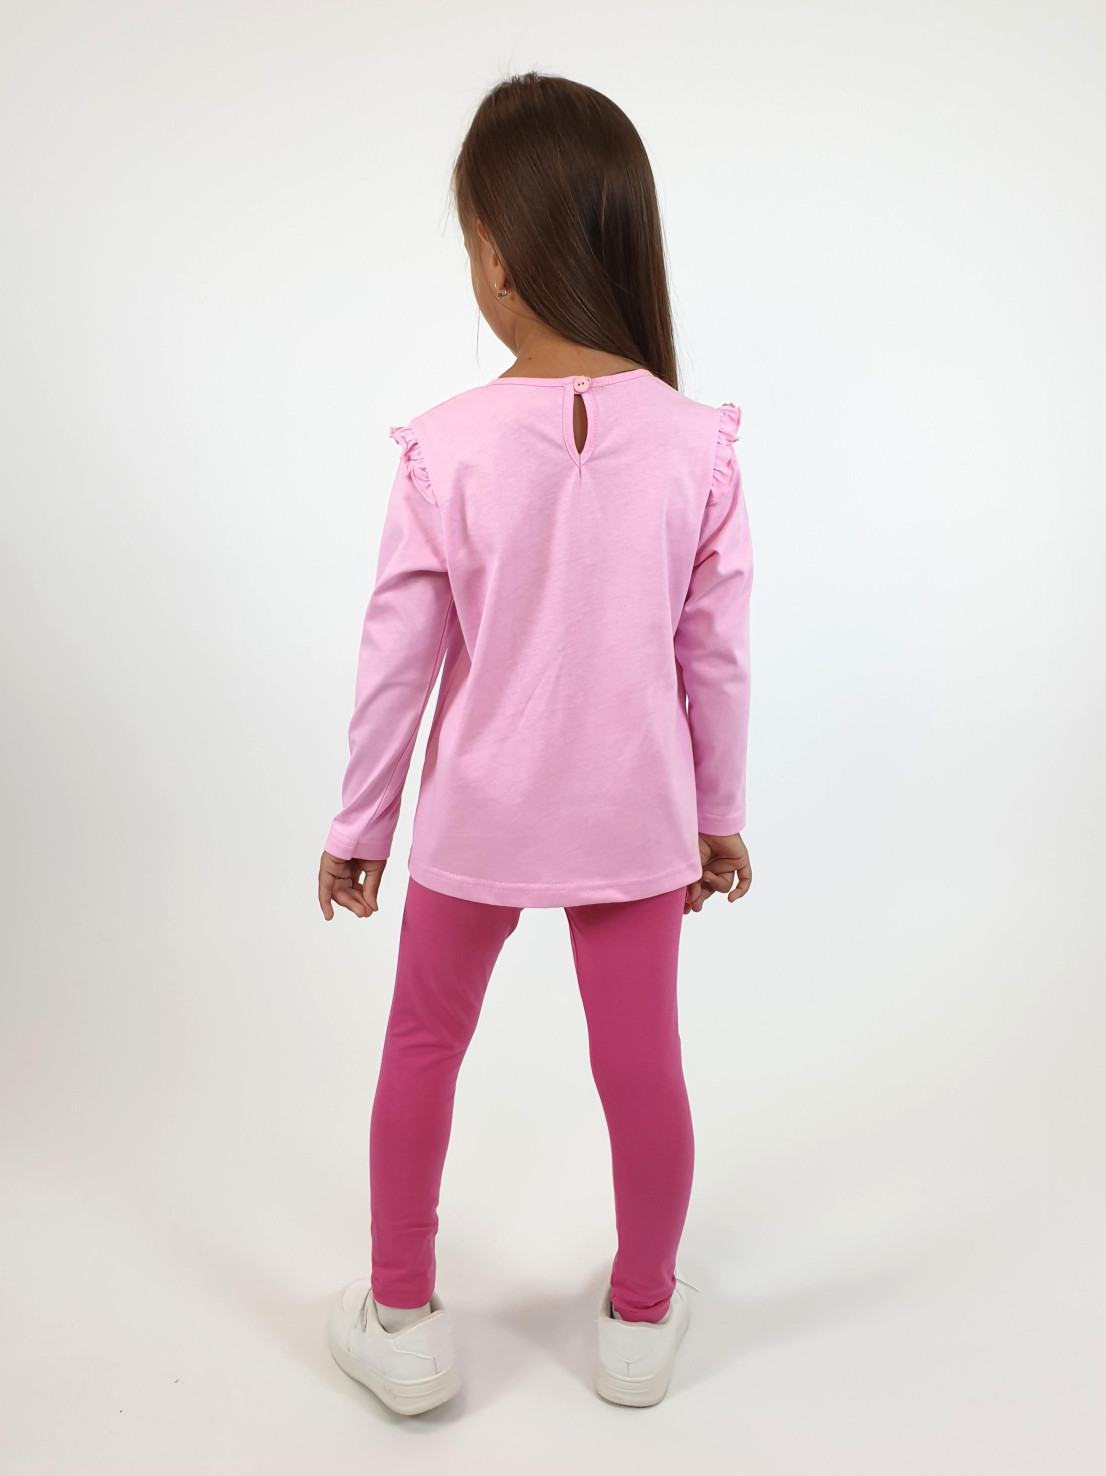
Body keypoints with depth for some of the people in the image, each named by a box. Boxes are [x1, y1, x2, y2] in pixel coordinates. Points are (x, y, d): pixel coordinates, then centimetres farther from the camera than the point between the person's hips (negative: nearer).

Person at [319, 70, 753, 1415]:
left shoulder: (444, 448, -16)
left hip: (477, 813, -1)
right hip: (636, 816, 2)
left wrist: (357, 824, 4)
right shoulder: (696, 446, -11)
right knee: (641, 1062, 16)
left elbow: (396, 659, -9)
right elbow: (716, 658, -4)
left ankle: (401, 1316, 36)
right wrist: (721, 813, 10)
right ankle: (642, 1319, 38)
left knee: (423, 1045, 20)